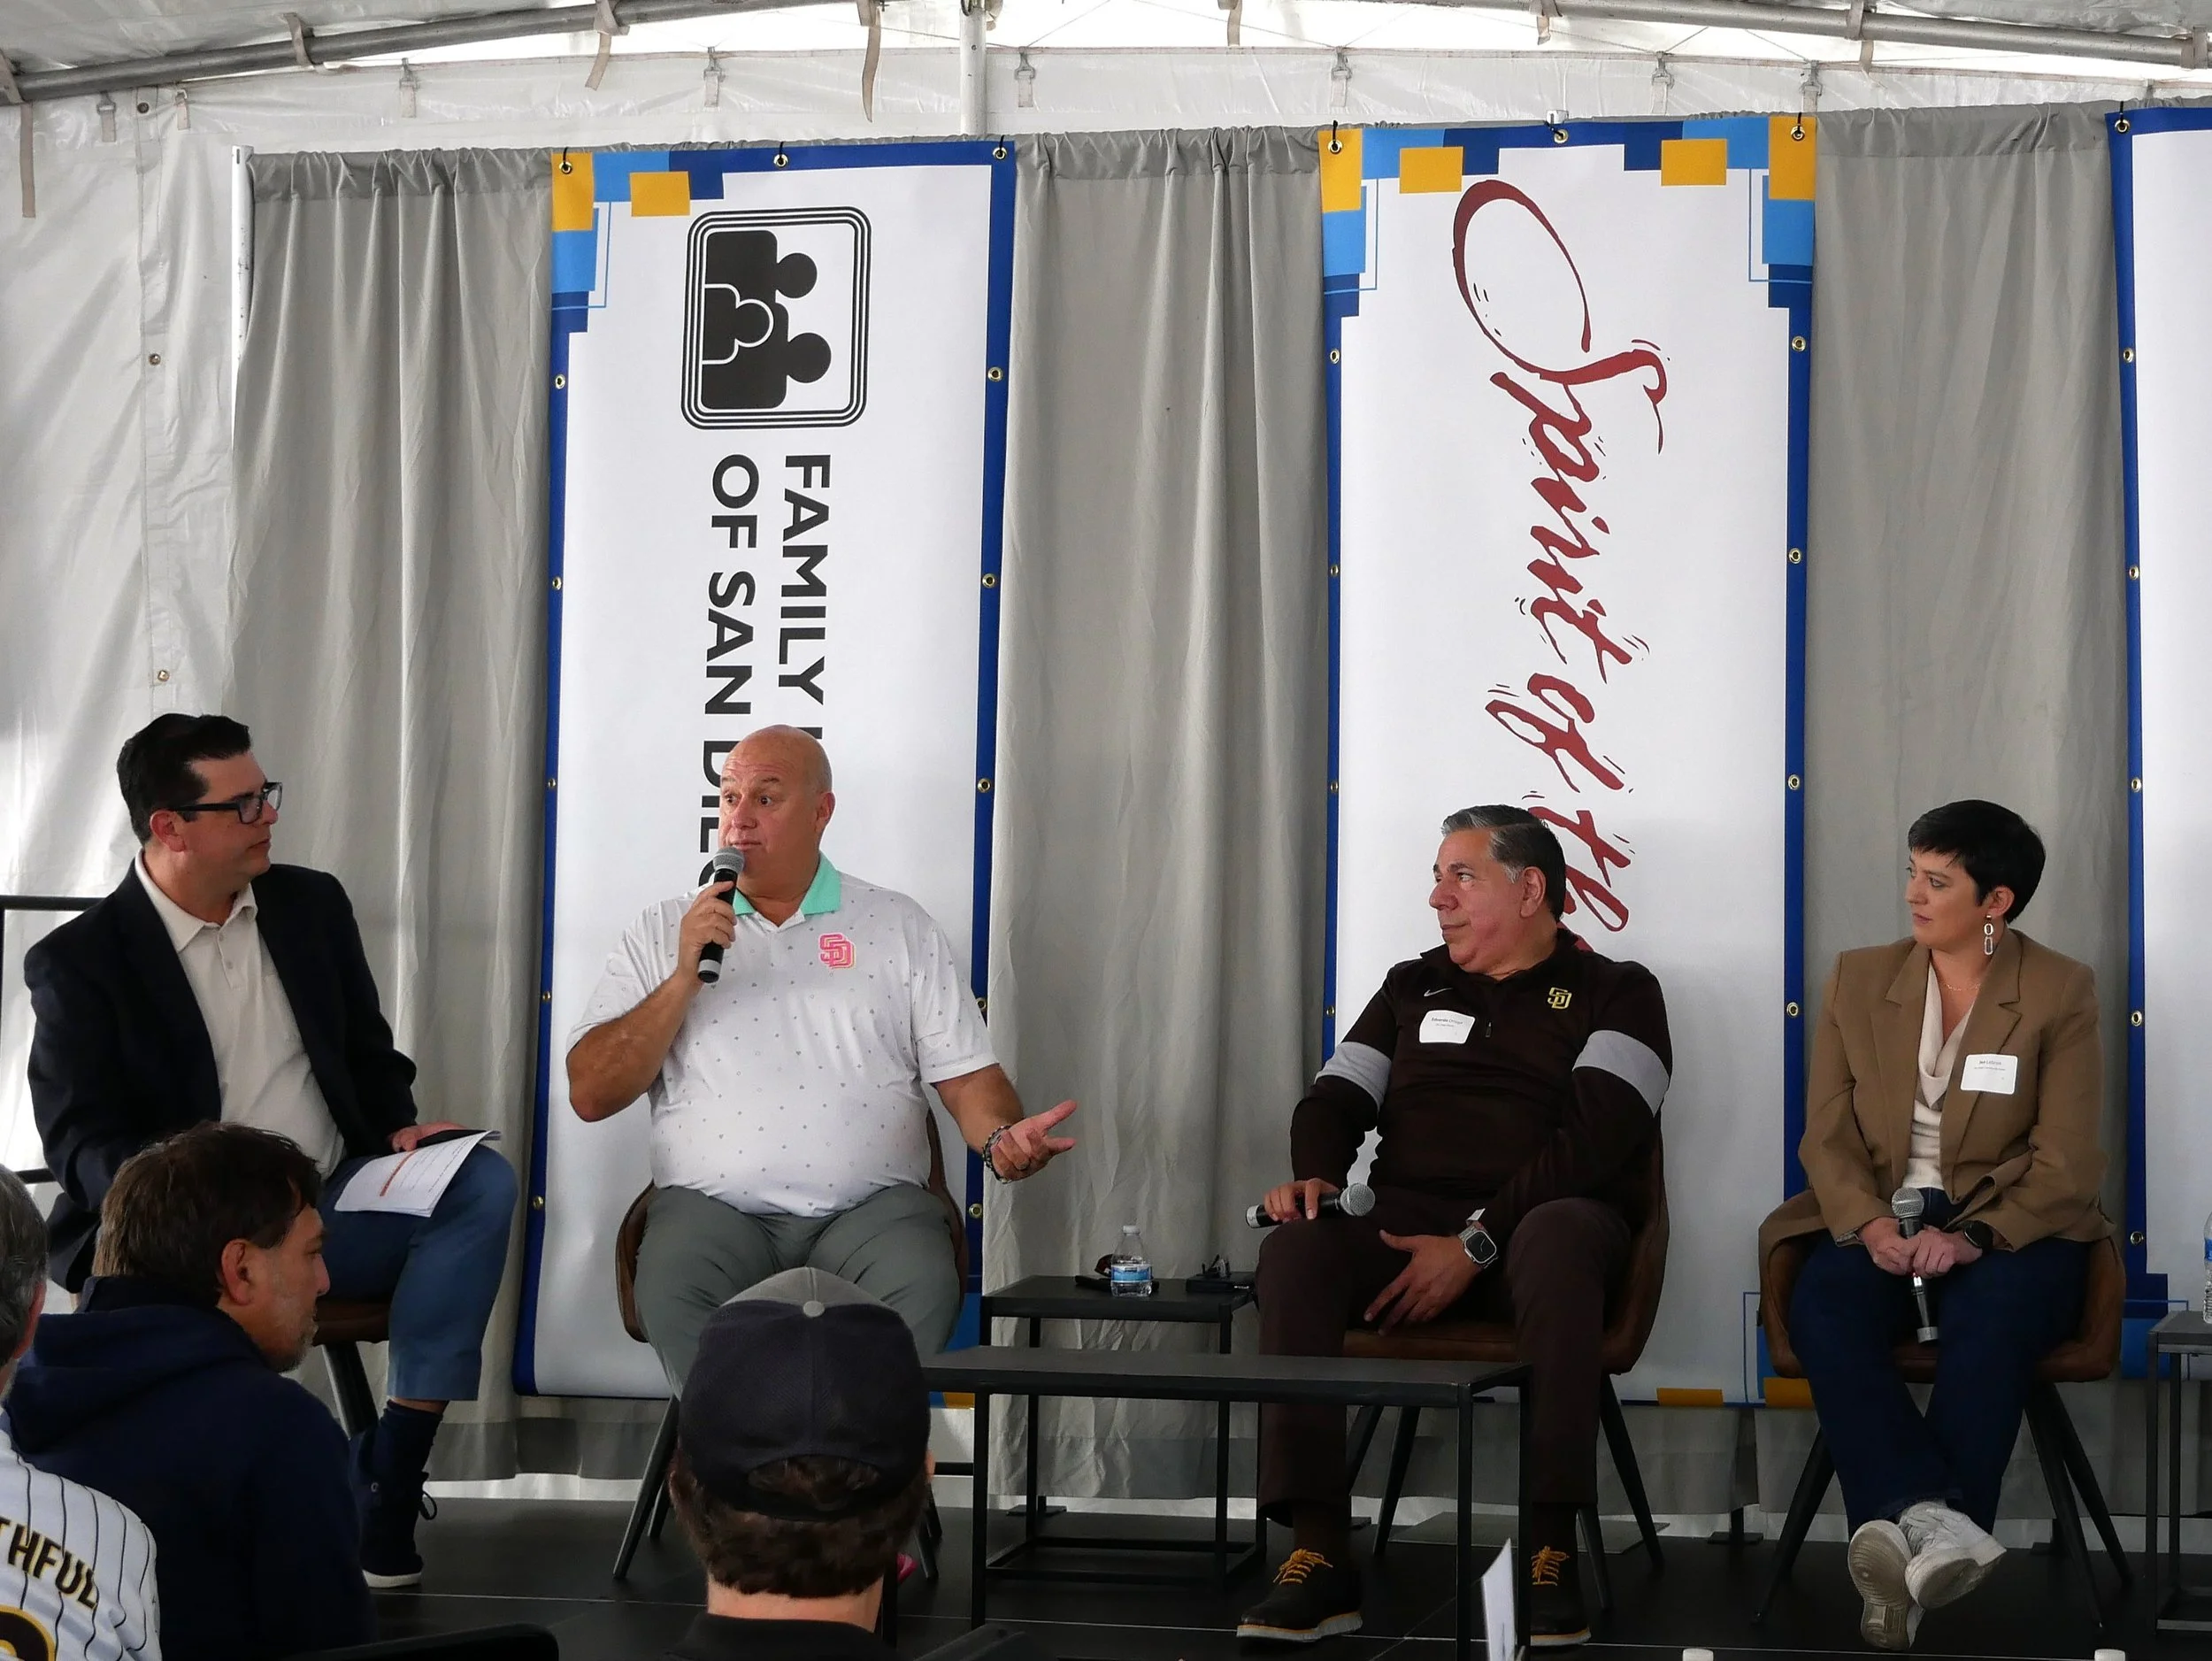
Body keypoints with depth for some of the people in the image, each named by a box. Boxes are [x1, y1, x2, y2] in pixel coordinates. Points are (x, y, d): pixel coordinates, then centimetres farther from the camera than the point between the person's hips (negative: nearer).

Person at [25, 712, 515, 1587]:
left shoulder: (312, 904, 11)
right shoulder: (78, 960, -4)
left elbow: (369, 1053, 19)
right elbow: (82, 1143, -9)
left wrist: (399, 1130, -4)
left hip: (333, 1209, 5)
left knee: (480, 1182, -22)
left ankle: (389, 1475, -23)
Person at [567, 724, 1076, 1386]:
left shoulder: (899, 927, 15)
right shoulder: (663, 932, 14)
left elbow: (966, 1077, 10)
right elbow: (590, 1096, 6)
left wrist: (1002, 1139, -14)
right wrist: (684, 978, -4)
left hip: (870, 1204, 0)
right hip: (716, 1203, 0)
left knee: (923, 1289, -33)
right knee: (671, 1293, -34)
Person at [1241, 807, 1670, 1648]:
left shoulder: (1612, 993, 7)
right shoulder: (1413, 987, 23)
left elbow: (1595, 1136, -8)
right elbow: (1338, 1098, 18)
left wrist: (1477, 1243, -18)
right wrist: (1314, 1175, -7)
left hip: (1535, 1229, -4)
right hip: (1406, 1231, 4)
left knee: (1558, 1234, -40)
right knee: (1295, 1250, -28)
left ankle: (1551, 1554, -37)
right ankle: (1318, 1561, -33)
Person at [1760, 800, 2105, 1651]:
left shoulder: (2061, 991, 0)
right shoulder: (1860, 978, 9)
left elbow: (2066, 1161, -6)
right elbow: (1827, 1133, 5)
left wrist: (1972, 1238, -22)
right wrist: (1871, 1225, -15)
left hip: (2009, 1226, -2)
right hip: (1878, 1217, 2)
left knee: (1987, 1324, -37)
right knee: (1823, 1310, -31)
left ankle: (1907, 1549, -40)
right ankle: (1930, 1524, -46)